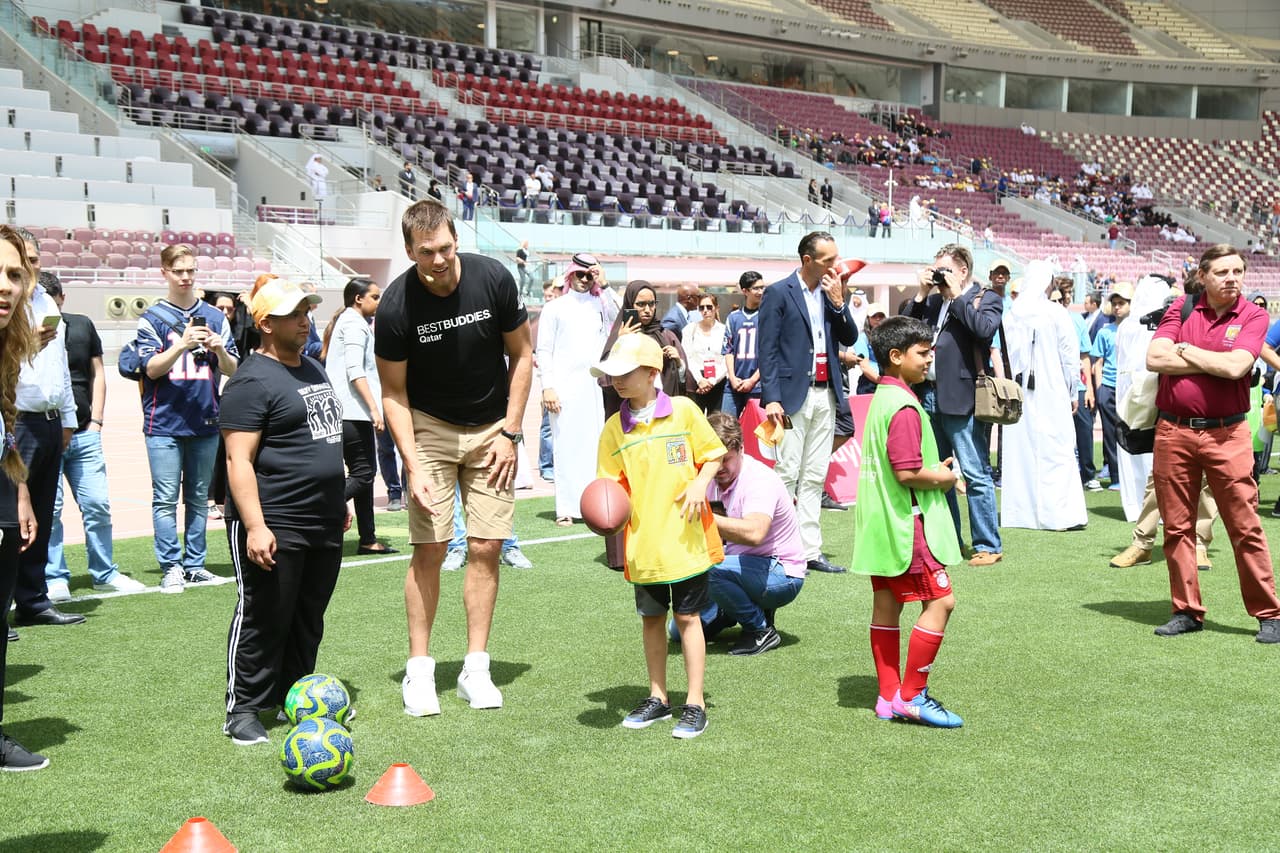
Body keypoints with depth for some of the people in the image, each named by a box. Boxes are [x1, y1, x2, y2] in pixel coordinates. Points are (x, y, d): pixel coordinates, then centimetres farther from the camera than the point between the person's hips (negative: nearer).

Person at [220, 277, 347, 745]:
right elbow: (239, 461, -17)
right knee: (263, 619, -3)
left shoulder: (313, 368, 17)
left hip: (324, 526, 8)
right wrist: (255, 526, -24)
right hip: (275, 528, -8)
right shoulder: (252, 381, -12)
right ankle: (243, 710, 8)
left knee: (309, 621, 13)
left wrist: (338, 501, 26)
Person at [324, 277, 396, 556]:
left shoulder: (347, 322, 23)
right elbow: (355, 371, -18)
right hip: (354, 411, -10)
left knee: (363, 474, 10)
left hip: (344, 413, 10)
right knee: (362, 474, -10)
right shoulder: (354, 324, -8)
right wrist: (374, 408, -21)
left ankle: (368, 540, 12)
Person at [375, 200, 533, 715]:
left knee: (487, 547, -1)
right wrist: (413, 468, -17)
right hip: (429, 428, -2)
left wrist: (510, 432, -6)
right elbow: (394, 393, -8)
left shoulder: (494, 279, -14)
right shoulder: (396, 307, -18)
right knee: (430, 549, -6)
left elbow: (521, 356, -1)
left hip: (491, 429, 2)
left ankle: (476, 669, 7)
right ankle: (419, 670, 6)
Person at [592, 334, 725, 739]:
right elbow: (611, 484, 5)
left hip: (684, 537, -3)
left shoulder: (683, 410, -5)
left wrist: (699, 483, -14)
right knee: (651, 618, 13)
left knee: (687, 617, 2)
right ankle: (658, 697, 27)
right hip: (643, 542, 3)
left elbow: (712, 455, 3)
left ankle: (694, 704, 10)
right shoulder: (614, 428, 2)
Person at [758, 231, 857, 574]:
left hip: (825, 394, 6)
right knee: (787, 475, -5)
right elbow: (767, 349, -8)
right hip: (793, 394, -6)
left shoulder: (832, 293, 13)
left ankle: (809, 550, 13)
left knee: (815, 477, 8)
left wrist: (838, 302, -4)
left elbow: (850, 338, 10)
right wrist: (771, 398, -15)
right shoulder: (779, 293, -5)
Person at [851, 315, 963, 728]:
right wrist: (944, 477, -7)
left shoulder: (881, 399, 13)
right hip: (908, 521, -10)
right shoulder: (904, 407, -18)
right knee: (940, 601, -4)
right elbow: (907, 472, -24)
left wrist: (936, 468, 12)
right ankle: (911, 695, -1)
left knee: (886, 605, 11)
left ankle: (889, 696, 18)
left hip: (882, 523, 10)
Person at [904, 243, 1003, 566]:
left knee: (976, 475, -6)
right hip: (929, 395, 7)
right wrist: (922, 294, 6)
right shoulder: (934, 301, 17)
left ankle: (988, 546, -1)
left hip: (961, 399, -7)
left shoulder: (987, 298, 0)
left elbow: (984, 328, -19)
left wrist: (956, 295, -11)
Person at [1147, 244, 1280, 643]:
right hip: (1173, 431, 3)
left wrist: (1186, 350, -5)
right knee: (1177, 527, 7)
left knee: (1245, 527, -2)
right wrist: (1214, 363, -8)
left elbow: (1236, 366, -16)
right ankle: (1186, 611, 17)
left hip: (1226, 434, -2)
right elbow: (1154, 359, -7)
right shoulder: (1181, 309, 6)